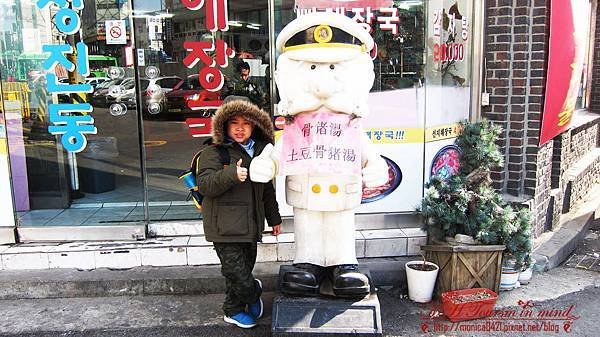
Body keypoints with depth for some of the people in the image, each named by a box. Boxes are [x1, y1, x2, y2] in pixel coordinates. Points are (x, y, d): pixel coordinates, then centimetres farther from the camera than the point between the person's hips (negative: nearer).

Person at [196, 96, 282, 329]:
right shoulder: (214, 153, -8)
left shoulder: (260, 152, 12)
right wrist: (231, 174, -35)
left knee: (245, 268, 15)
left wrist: (274, 218, 26)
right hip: (225, 228, -6)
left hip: (250, 226, 6)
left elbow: (267, 189, 22)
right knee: (238, 275, -6)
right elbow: (205, 184, -19)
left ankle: (233, 310, 36)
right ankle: (254, 292, 27)